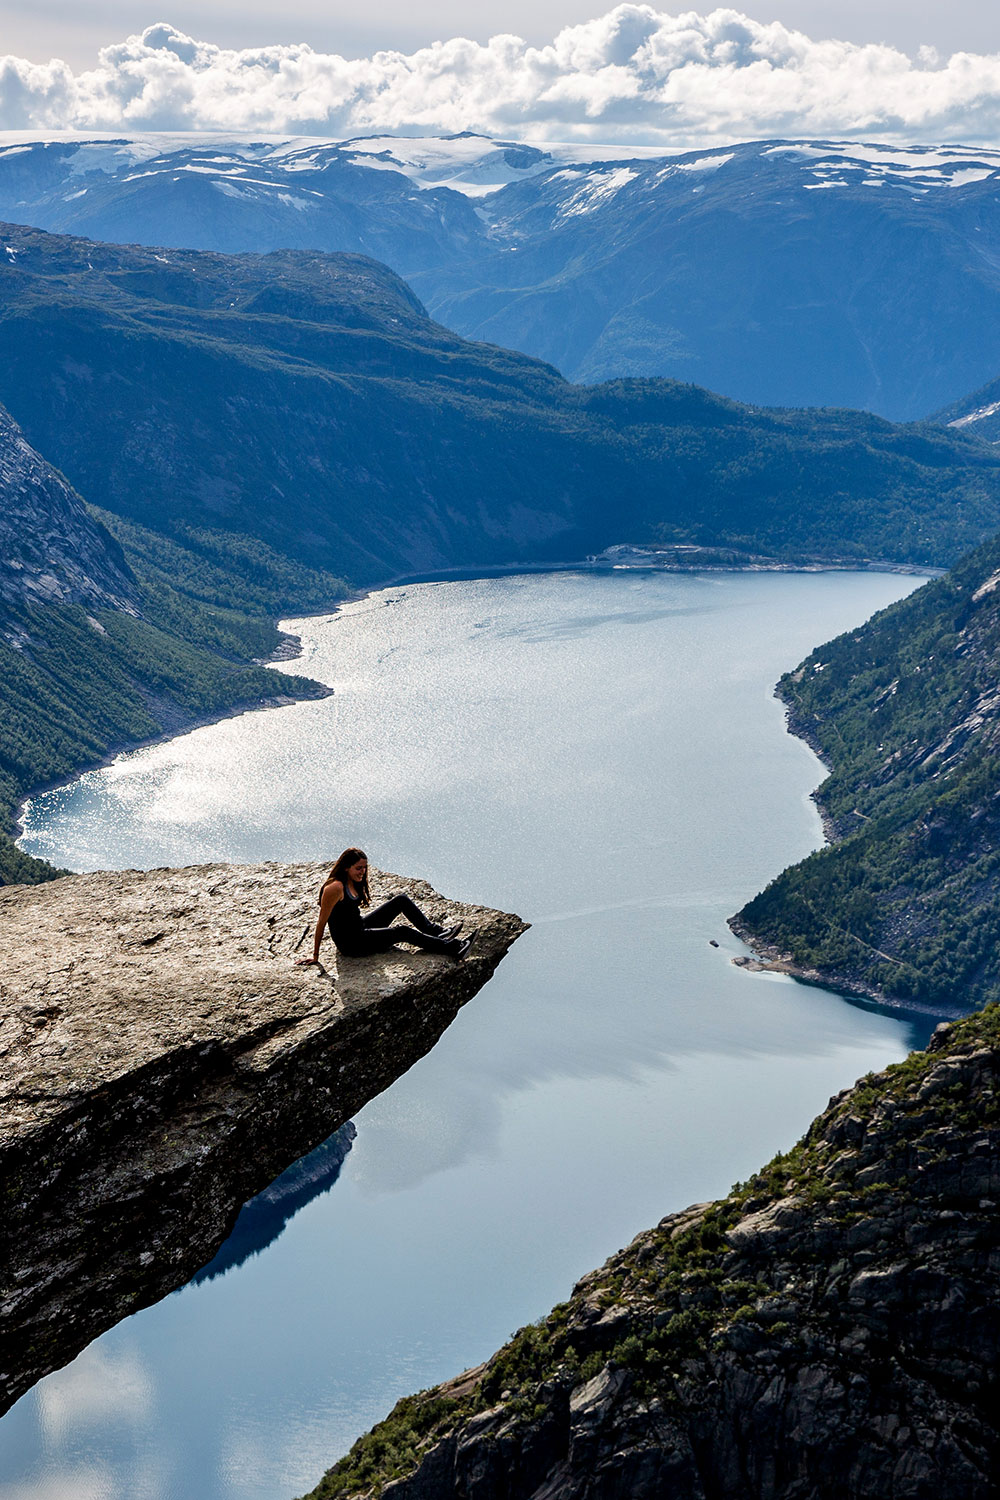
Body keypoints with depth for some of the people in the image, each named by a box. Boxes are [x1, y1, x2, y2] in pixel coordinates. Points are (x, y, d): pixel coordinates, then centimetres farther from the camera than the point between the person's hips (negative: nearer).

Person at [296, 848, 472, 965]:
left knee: (401, 901, 5)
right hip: (351, 943, -10)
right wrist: (315, 957, -19)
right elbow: (321, 922, -22)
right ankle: (451, 948, -16)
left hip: (361, 928, 10)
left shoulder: (353, 883, 5)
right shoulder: (335, 888, -24)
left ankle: (435, 932, 8)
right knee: (402, 932, -21)